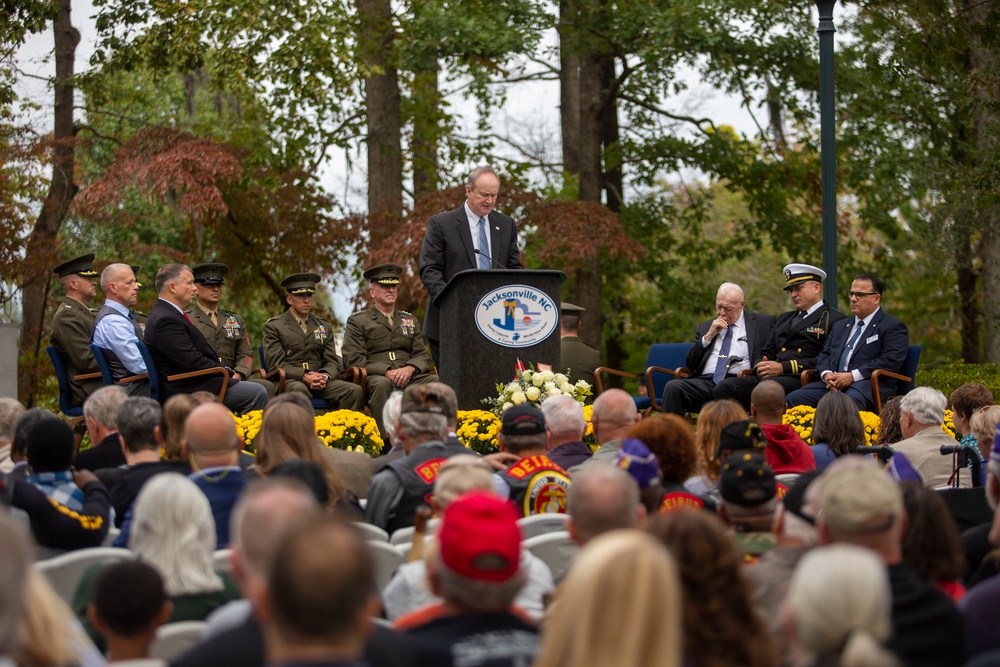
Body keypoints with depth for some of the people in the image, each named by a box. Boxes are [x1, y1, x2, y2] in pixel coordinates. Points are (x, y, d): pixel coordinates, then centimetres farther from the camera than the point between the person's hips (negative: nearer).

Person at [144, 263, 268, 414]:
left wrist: (228, 372, 4)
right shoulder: (165, 320, -18)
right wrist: (228, 373, -10)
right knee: (257, 393, -13)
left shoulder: (165, 315, 16)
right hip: (189, 390, -11)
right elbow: (193, 362, -22)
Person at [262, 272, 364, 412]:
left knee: (355, 390, -23)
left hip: (320, 382, 4)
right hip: (288, 381, -4)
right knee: (299, 389, -41)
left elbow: (333, 362, 16)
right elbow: (275, 363, -2)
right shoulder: (273, 326, 8)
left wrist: (325, 376, -9)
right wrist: (304, 376, -16)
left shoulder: (325, 327, 21)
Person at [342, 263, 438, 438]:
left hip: (409, 377, 4)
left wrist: (409, 368, -7)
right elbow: (353, 359, -1)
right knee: (382, 383, -40)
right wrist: (386, 371, -15)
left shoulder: (410, 320, 26)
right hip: (375, 377, -4)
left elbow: (422, 355, 18)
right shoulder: (357, 321, 11)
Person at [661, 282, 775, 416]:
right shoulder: (706, 327, 25)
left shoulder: (763, 322, 16)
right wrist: (708, 336, 7)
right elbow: (690, 364, 18)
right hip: (705, 381, 4)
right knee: (673, 387, -25)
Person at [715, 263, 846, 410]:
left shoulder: (834, 320, 6)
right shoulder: (784, 319, 32)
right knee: (724, 387, -19)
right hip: (767, 376, 7)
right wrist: (760, 366, 2)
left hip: (800, 380, -7)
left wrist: (783, 367, -13)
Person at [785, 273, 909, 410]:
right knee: (793, 399, -20)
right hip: (833, 383, 6)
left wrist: (853, 376, -16)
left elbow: (891, 360, -9)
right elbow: (824, 354, 24)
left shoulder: (894, 327, 6)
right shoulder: (840, 326, 30)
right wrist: (826, 374, -1)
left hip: (868, 384, -6)